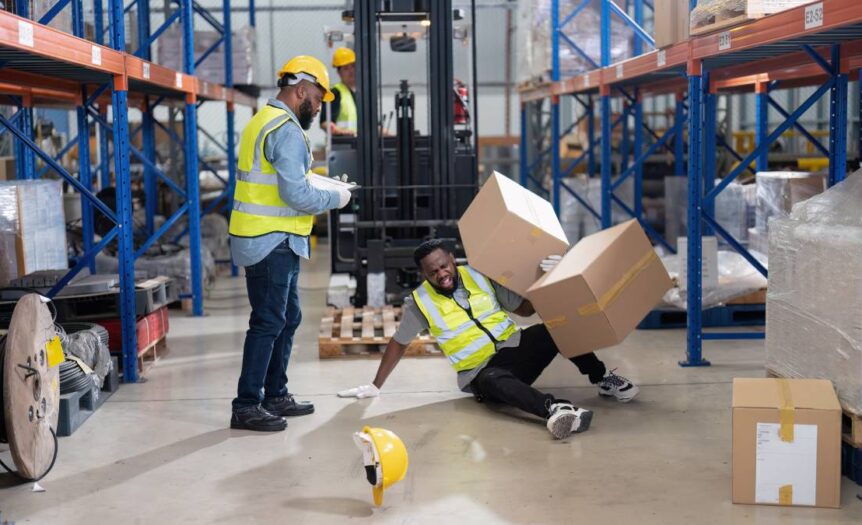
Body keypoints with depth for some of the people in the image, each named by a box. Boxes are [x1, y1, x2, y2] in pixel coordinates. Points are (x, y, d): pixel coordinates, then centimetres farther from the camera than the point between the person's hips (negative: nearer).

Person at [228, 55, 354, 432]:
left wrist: (314, 187, 14)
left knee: (288, 317, 17)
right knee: (268, 322, -6)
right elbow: (296, 195, -23)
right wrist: (335, 199, -7)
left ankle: (275, 395, 26)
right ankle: (246, 407, 0)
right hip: (272, 242, -10)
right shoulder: (287, 130, -16)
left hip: (268, 241, 10)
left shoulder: (263, 120, 17)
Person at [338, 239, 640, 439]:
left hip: (516, 348, 4)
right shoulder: (420, 302, -1)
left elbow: (525, 309, 7)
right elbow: (398, 344, 9)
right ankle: (553, 409, -63)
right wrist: (376, 386, 10)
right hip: (482, 373, -4)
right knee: (494, 381, -41)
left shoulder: (480, 276, 5)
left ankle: (602, 379, -8)